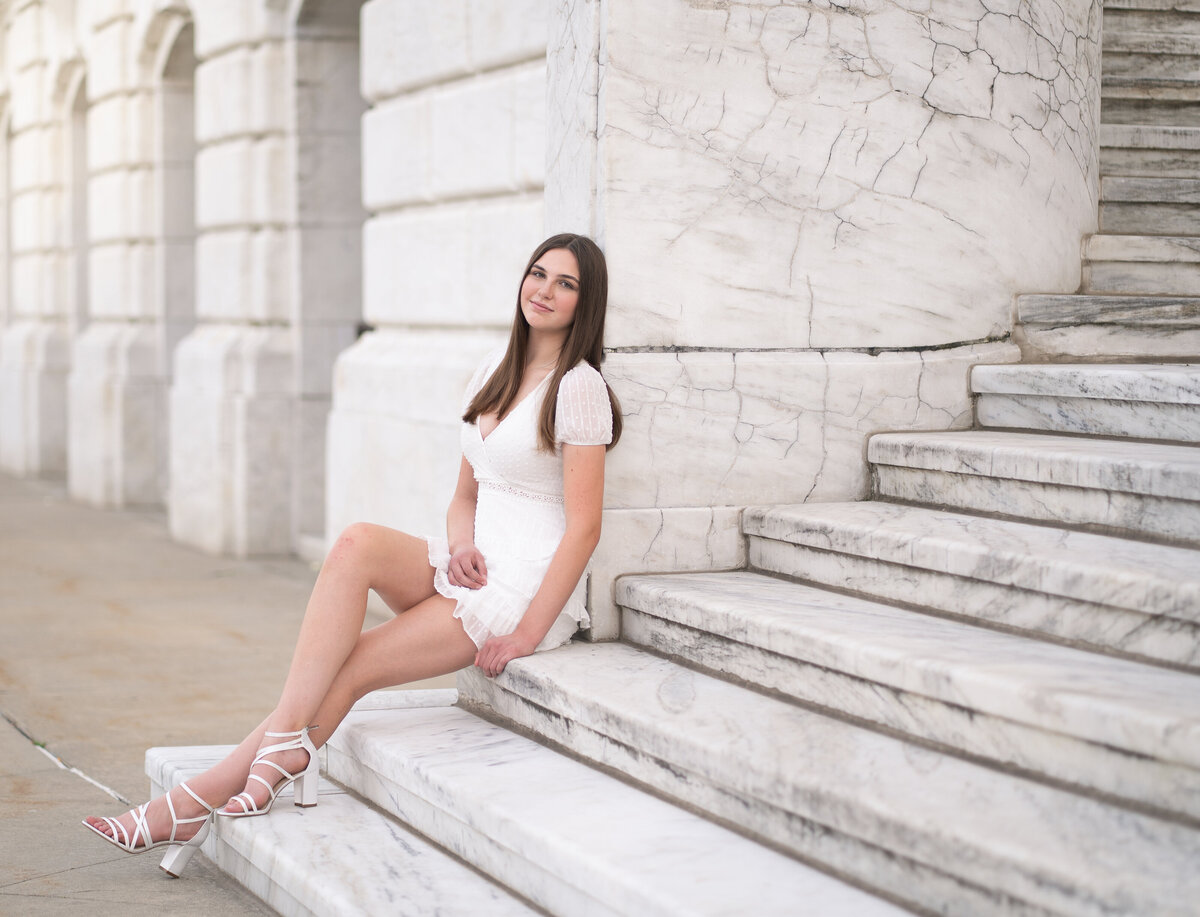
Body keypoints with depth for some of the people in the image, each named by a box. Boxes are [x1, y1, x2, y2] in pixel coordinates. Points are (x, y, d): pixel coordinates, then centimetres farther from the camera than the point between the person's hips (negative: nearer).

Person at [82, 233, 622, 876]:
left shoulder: (578, 387, -10)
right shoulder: (495, 370, 14)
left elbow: (584, 527, -14)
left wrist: (526, 633, -18)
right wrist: (462, 546, -6)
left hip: (530, 590, -6)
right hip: (473, 572, 6)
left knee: (350, 666, -15)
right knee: (356, 544, -22)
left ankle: (197, 804, -10)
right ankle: (286, 746, -24)